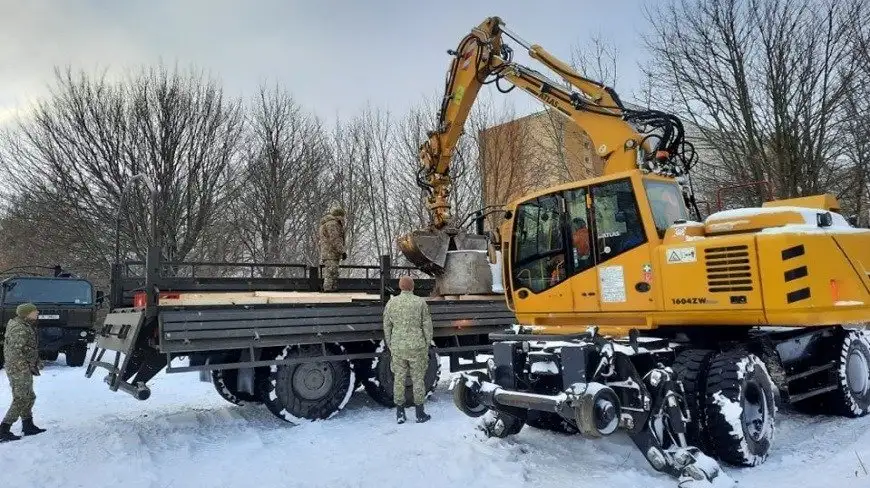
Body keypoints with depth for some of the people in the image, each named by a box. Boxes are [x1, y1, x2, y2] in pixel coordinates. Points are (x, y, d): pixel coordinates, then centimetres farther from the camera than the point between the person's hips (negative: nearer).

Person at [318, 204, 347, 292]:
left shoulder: (325, 224, 24)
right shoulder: (332, 223, -10)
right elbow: (335, 239, -19)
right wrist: (342, 252, -21)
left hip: (326, 255, 11)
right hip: (331, 255, -11)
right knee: (331, 277, -13)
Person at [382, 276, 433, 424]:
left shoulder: (391, 303, -1)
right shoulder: (420, 302, -7)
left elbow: (387, 327, 3)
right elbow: (427, 326, -5)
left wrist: (390, 347, 13)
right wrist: (427, 346, 5)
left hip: (398, 347, 2)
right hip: (416, 347, -2)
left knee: (399, 379, 10)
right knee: (418, 379, 8)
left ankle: (400, 414, 15)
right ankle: (420, 413, 14)